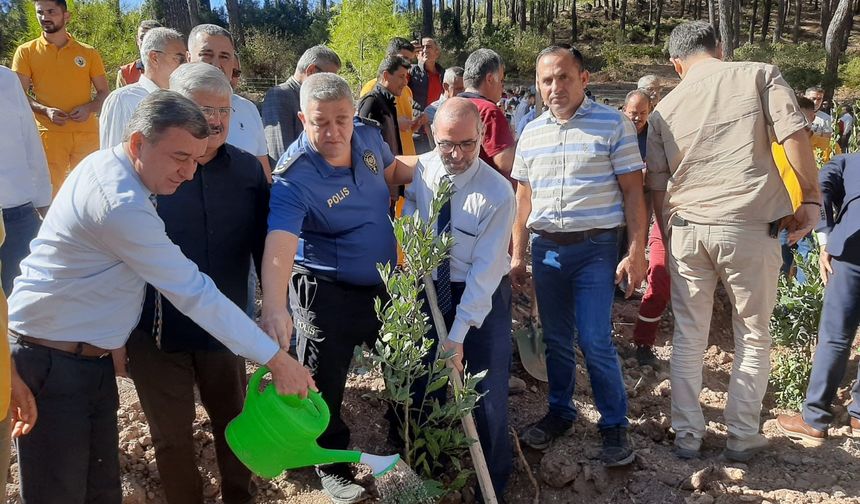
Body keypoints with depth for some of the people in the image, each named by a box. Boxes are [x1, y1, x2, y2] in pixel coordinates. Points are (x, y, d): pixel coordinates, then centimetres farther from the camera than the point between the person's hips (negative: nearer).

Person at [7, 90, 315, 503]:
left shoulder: (105, 163, 2)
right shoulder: (121, 205, -27)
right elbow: (195, 294, -27)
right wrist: (276, 360, -23)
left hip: (92, 356, 9)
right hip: (54, 363, -9)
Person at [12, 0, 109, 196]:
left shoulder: (88, 53, 9)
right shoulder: (26, 51, 6)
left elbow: (104, 93, 11)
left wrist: (89, 107, -9)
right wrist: (44, 110, -14)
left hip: (87, 133, 1)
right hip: (49, 134, -1)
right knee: (49, 191, 0)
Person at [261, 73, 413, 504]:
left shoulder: (368, 136, -9)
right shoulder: (293, 179, -29)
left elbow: (392, 171, 13)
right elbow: (279, 243, -44)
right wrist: (274, 307, -60)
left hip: (386, 280, 7)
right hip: (327, 292, -6)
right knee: (325, 384, 6)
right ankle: (333, 468, 33)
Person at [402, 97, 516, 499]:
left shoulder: (497, 193, -21)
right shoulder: (419, 171, -7)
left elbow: (486, 267, -22)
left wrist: (458, 334, -23)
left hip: (484, 295, -4)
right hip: (431, 290, 4)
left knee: (487, 394, 1)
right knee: (427, 386, 13)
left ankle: (493, 481, 27)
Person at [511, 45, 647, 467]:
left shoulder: (613, 125, -4)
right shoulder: (531, 133, 10)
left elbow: (633, 193, -5)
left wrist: (636, 253, -11)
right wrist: (518, 254, 10)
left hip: (595, 248, -4)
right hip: (545, 248, 4)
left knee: (594, 341, -7)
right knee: (555, 339, 12)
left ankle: (614, 424, 13)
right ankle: (560, 412, 28)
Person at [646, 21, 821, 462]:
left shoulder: (664, 109, 12)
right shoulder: (760, 75, 4)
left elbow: (657, 185, 12)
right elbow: (795, 137, -7)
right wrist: (811, 200, 3)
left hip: (686, 229, 3)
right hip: (750, 226, -2)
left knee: (688, 338, 13)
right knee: (753, 336, 13)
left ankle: (687, 436, 20)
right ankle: (742, 437, 21)